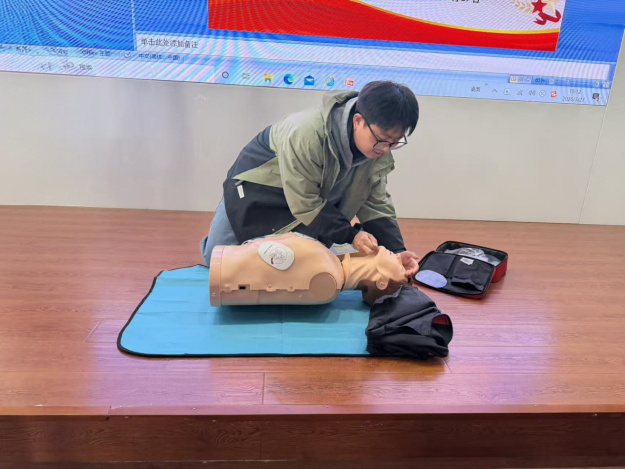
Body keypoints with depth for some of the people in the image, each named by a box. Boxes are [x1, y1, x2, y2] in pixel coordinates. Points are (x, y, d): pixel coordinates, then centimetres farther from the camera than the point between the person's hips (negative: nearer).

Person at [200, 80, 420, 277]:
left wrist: (396, 249, -25)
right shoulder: (306, 134, -41)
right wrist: (350, 234, -36)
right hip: (258, 189, -4)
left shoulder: (379, 151, -20)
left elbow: (377, 203, -13)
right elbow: (304, 203, -33)